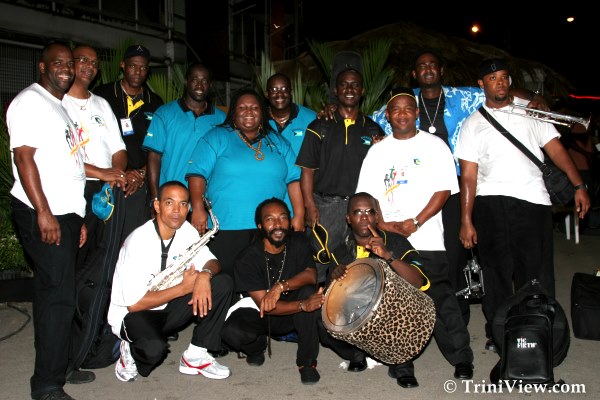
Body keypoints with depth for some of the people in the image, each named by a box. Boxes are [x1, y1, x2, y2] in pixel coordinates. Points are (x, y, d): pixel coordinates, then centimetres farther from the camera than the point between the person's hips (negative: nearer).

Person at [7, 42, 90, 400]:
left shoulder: (60, 106, 23)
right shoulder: (30, 101, -6)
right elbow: (24, 157, -15)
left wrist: (79, 218, 20)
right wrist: (43, 212, -22)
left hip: (65, 214, 9)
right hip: (43, 215, -9)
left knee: (54, 292, 14)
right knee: (59, 294, -9)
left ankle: (57, 368, 24)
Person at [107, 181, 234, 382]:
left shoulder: (186, 230, -4)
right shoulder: (139, 240, -25)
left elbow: (211, 262, 1)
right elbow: (133, 303, -25)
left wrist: (205, 274, -25)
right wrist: (182, 288, -21)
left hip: (167, 307, 7)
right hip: (131, 313, -7)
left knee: (223, 284, -12)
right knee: (155, 349, -38)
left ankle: (195, 356, -5)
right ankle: (130, 351, 0)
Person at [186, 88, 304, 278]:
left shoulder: (278, 142, 15)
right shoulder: (216, 137, 6)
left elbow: (294, 178, 11)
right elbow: (197, 173, -2)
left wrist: (298, 215, 2)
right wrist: (198, 208, -15)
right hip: (226, 228, -3)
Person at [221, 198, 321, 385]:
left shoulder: (299, 242, -8)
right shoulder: (247, 259, -19)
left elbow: (311, 275, -23)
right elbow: (265, 305, -24)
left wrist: (281, 286, -40)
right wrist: (303, 305, -38)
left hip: (293, 314, 2)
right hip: (260, 315, -2)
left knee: (308, 291, -30)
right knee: (231, 332, -32)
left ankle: (307, 361, -15)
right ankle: (258, 345, 7)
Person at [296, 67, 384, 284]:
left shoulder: (373, 130, 11)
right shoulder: (319, 127, 5)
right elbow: (307, 169, 0)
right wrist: (310, 207, -9)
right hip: (326, 205, -2)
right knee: (318, 263, 1)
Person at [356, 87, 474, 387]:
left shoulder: (435, 146, 5)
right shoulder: (377, 151, 12)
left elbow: (444, 188, -3)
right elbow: (366, 195, 7)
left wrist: (416, 222, -12)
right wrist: (383, 224, -8)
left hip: (427, 238, -2)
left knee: (440, 297, -1)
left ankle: (461, 359, 16)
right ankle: (403, 366, 14)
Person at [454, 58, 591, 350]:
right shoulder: (473, 124, 10)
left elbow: (555, 148, 8)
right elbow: (468, 176, 4)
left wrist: (579, 186, -4)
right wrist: (466, 221, -2)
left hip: (532, 199, 0)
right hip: (491, 203, 0)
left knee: (537, 274, 0)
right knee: (496, 273, 7)